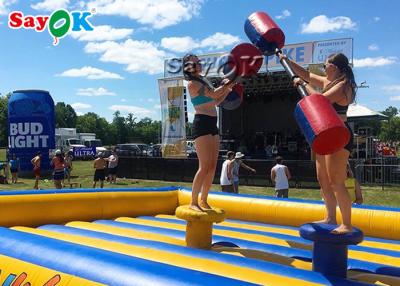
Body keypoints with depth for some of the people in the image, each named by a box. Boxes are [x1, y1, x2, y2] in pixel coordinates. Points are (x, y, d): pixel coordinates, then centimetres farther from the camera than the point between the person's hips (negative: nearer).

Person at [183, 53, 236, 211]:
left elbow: (216, 101, 24)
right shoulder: (192, 83, -7)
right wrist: (228, 84, -3)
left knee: (212, 166, 7)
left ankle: (203, 201, 16)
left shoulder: (204, 81, 20)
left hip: (212, 124, 9)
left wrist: (228, 89, 13)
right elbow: (214, 94, -14)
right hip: (202, 124, -9)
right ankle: (193, 202, -4)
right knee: (204, 166, -12)